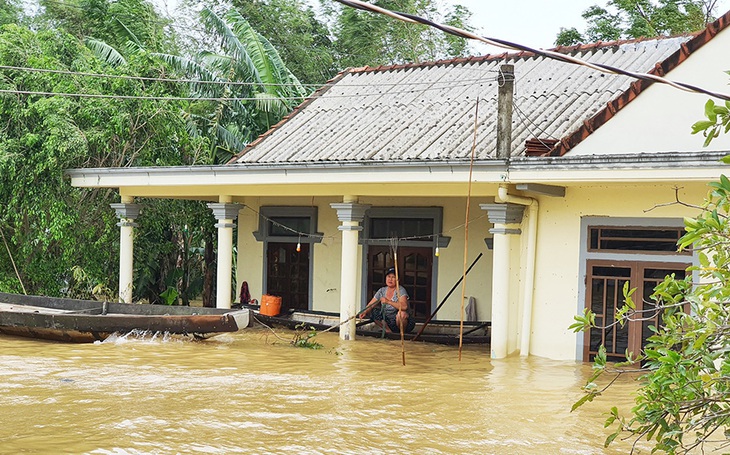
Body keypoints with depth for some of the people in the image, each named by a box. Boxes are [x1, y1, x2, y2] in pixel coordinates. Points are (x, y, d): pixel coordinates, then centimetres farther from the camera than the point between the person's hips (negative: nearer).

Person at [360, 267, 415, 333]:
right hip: (388, 322, 5)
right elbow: (371, 305, 1)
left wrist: (388, 301, -39)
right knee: (374, 311, -10)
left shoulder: (401, 290, -15)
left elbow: (404, 306, -34)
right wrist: (365, 312, -21)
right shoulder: (382, 291, 3)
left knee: (401, 313, -36)